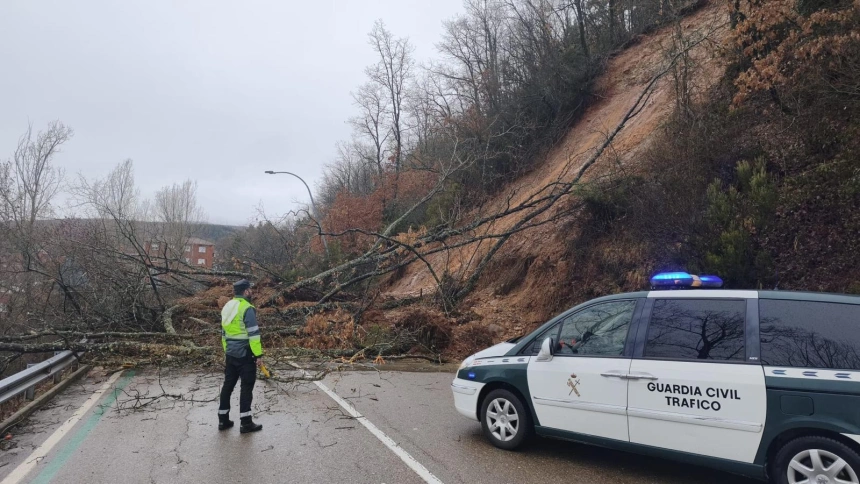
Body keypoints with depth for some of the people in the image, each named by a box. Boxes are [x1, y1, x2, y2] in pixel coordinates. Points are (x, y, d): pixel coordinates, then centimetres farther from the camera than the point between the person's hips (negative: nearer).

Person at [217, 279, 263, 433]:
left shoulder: (227, 307, 11)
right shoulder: (247, 309, -16)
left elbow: (224, 333, 17)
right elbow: (253, 334, -20)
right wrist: (258, 354, -16)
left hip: (231, 354, 8)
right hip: (245, 354, -8)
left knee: (228, 385, 14)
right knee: (246, 387, 0)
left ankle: (223, 420, 21)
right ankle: (246, 423, 4)